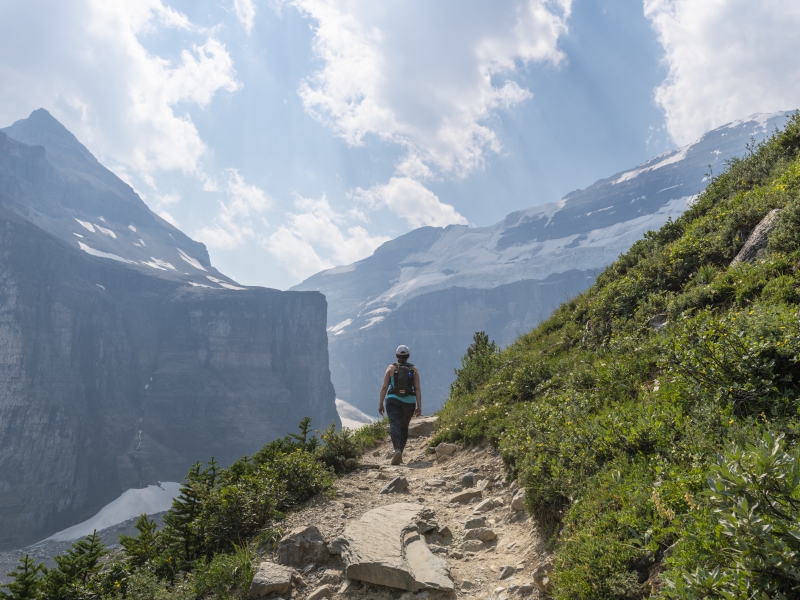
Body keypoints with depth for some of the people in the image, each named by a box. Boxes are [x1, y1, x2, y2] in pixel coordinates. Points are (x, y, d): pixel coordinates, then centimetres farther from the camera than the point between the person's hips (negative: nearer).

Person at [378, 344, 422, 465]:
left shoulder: (391, 368, 2)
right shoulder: (413, 369, 4)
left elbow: (384, 387, -3)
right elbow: (417, 389, -2)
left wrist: (380, 404, 2)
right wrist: (419, 406, -2)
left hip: (393, 401, -2)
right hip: (409, 402, 2)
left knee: (395, 426, -11)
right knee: (404, 427, 18)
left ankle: (397, 450, -35)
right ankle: (400, 454, 19)